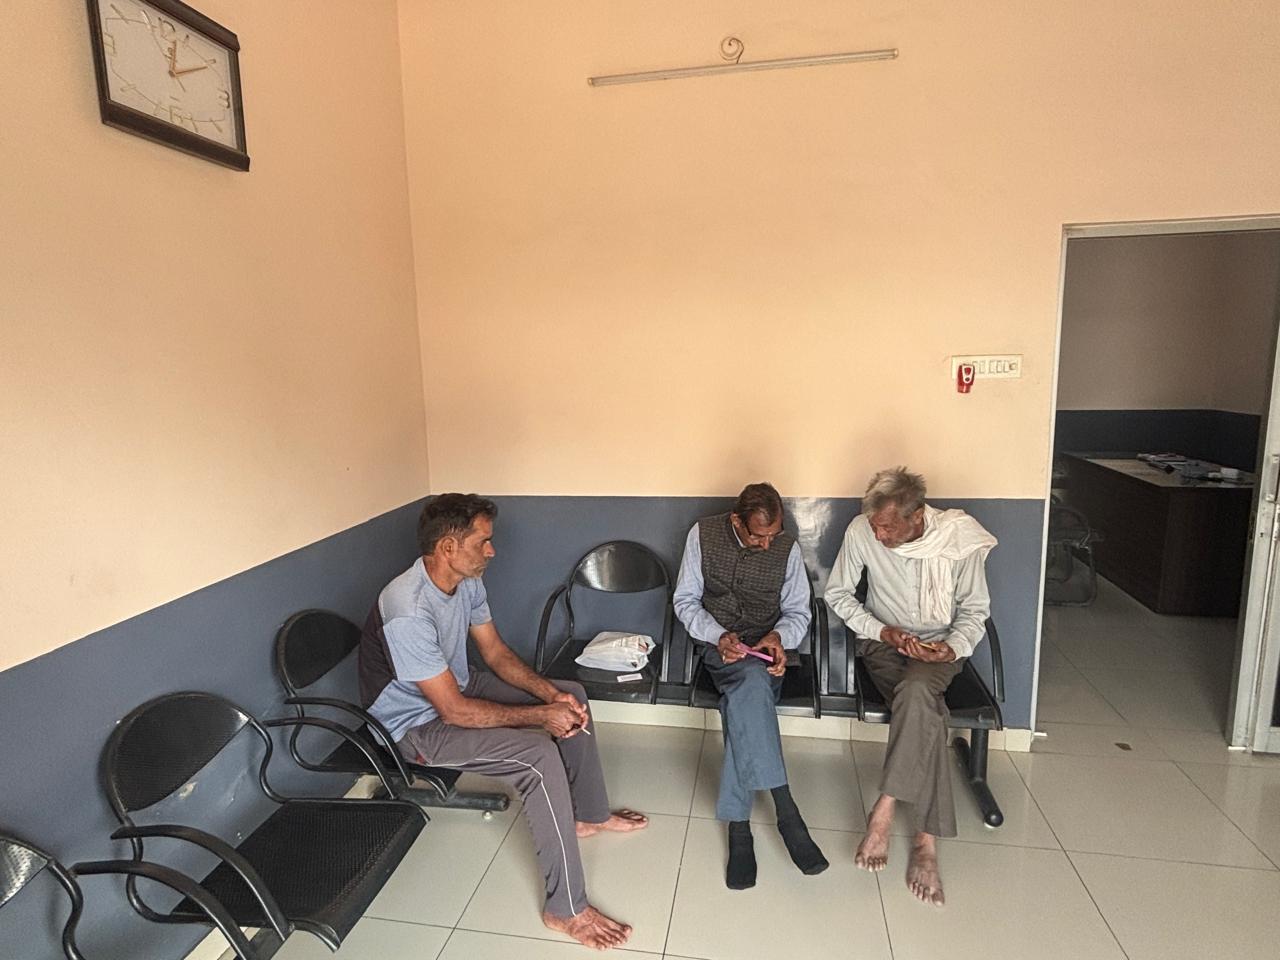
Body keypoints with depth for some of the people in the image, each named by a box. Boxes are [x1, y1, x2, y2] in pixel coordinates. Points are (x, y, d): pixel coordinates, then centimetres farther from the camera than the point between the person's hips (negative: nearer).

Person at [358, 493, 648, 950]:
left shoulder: (467, 581, -9)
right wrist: (542, 715, -25)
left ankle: (588, 814, 25)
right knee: (540, 757, -27)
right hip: (418, 724, -9)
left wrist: (550, 693, -13)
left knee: (571, 696, 7)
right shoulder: (408, 613, -35)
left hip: (456, 687, 9)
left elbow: (496, 653, 2)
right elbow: (454, 711, -30)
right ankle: (566, 908, -10)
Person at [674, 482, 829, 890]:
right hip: (720, 646, -1)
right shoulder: (703, 534, -5)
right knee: (752, 685, -35)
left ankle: (738, 822, -26)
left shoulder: (787, 548, -4)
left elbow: (798, 612, 7)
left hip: (767, 648, 1)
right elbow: (685, 600, 0)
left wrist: (779, 636, -16)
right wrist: (718, 635, -17)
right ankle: (785, 809, -34)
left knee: (744, 700, -33)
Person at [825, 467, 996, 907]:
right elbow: (837, 594, -2)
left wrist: (953, 647, -20)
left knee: (916, 693, -35)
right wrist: (882, 630, -14)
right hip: (883, 644, 0)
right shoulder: (861, 532, -14)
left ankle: (883, 812, -27)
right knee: (927, 714, -29)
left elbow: (975, 611, -1)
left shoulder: (961, 539, -14)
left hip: (939, 648, 0)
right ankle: (925, 841, -21)